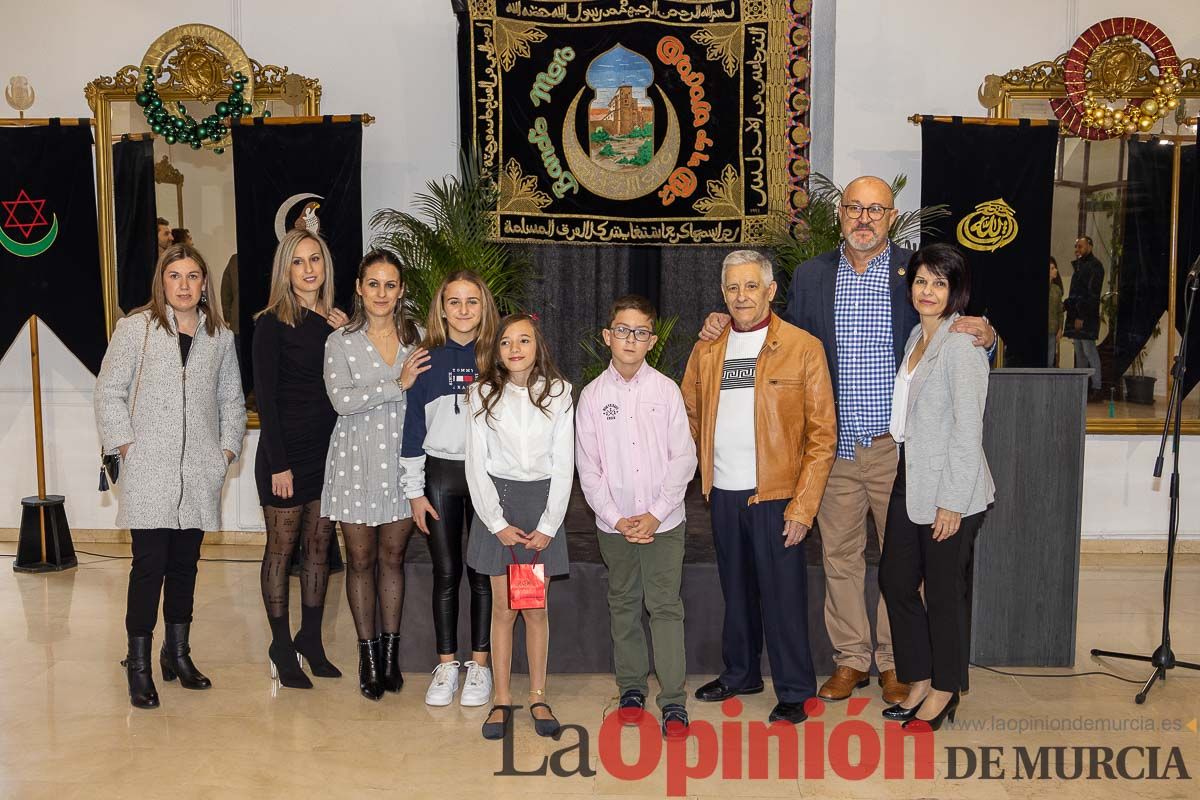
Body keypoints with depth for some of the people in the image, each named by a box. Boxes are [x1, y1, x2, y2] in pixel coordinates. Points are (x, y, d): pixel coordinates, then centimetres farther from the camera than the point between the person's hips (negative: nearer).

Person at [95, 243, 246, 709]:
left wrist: (227, 451, 5)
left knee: (185, 564, 11)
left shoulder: (220, 336, 9)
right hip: (149, 473, -3)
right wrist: (126, 447, -7)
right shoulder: (135, 327, 0)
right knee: (150, 566, -4)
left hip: (200, 475, 3)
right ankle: (139, 666, 8)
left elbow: (232, 399, 15)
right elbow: (109, 392, 0)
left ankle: (177, 653, 25)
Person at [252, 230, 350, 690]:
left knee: (319, 548, 12)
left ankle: (311, 640, 24)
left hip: (328, 451, 6)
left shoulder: (335, 321, 9)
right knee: (281, 548, 5)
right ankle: (281, 647, 16)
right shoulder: (272, 323, -7)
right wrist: (278, 463, -14)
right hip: (286, 452, -5)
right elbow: (265, 398, -11)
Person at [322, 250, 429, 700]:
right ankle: (368, 655, 20)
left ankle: (390, 652, 23)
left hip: (401, 461, 2)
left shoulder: (414, 338, 5)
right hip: (357, 463, -1)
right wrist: (398, 385, -19)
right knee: (361, 560, 7)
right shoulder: (341, 342, -3)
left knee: (393, 557, 10)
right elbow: (342, 400, -17)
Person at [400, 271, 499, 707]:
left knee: (482, 572, 5)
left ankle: (480, 664, 18)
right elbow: (413, 426, 4)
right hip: (440, 474, 1)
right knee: (446, 573, 7)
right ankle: (446, 665, 19)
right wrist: (415, 491, 1)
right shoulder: (428, 360, 3)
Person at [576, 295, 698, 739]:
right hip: (614, 523, 2)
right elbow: (587, 468, 1)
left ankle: (673, 699, 4)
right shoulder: (593, 395, 1)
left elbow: (683, 458, -2)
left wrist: (655, 514, -9)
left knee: (665, 605, -2)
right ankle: (631, 687, 26)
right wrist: (616, 518, -7)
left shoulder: (666, 390, -1)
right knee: (623, 605, 11)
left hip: (663, 521, -1)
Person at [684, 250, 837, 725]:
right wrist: (705, 467, 7)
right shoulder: (706, 351, 8)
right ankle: (740, 673, 34)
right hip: (723, 494, 4)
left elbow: (822, 434, -7)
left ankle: (794, 691, 18)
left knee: (783, 595, 3)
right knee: (736, 590, 17)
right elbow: (690, 416, 20)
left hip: (775, 495, -4)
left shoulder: (803, 348, -5)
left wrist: (803, 506, -12)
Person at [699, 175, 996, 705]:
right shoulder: (810, 276, 6)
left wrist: (983, 337, -19)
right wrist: (726, 326, -1)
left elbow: (953, 340, 3)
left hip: (898, 445, -2)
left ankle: (895, 662, 25)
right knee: (839, 555, 11)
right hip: (835, 445, 2)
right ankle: (851, 659, 26)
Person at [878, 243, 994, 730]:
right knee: (895, 580, 13)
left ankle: (943, 692, 23)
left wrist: (952, 502, -18)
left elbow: (968, 430, -18)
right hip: (910, 481, 9)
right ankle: (920, 681, 28)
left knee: (944, 591, 5)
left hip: (950, 489, -9)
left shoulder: (961, 345, -15)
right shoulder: (917, 337, 11)